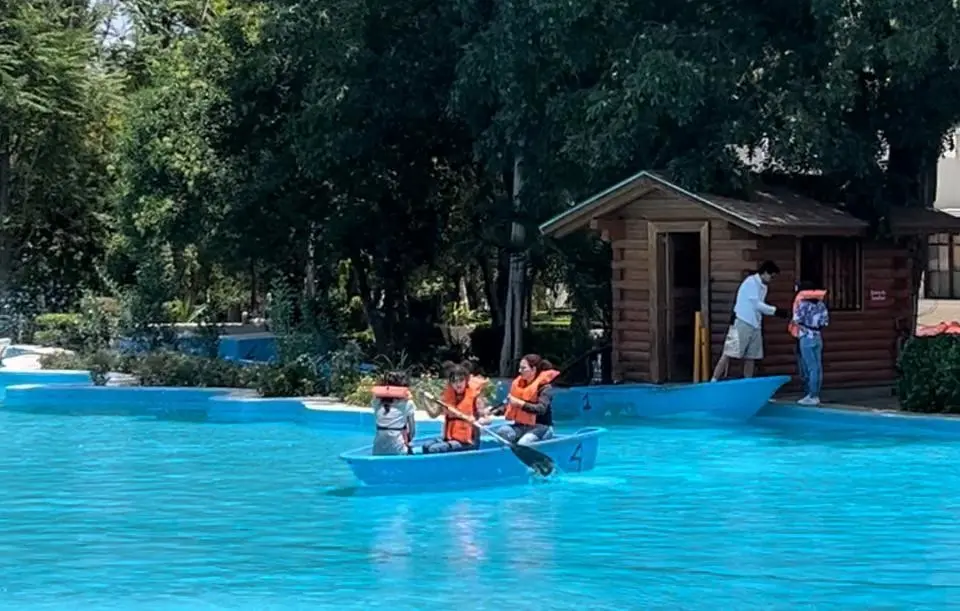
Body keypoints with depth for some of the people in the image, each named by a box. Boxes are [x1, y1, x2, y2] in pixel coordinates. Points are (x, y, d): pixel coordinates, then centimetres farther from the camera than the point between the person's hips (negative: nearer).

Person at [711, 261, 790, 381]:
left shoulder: (763, 286, 16)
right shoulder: (751, 282, -10)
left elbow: (759, 306, 15)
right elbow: (757, 304, -14)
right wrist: (775, 311, -11)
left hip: (755, 325, 9)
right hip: (742, 323, -9)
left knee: (751, 357, 7)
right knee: (729, 354, -12)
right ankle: (713, 382, -13)